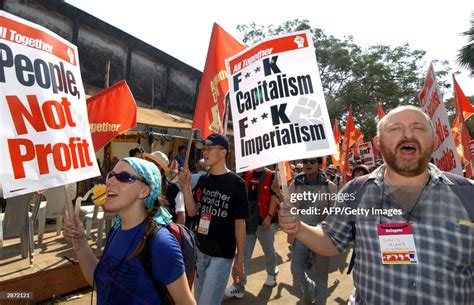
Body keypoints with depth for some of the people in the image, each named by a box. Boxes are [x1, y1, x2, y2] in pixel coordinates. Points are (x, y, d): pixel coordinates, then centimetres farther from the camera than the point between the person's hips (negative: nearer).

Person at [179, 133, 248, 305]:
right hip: (200, 250, 6)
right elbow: (192, 212, 3)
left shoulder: (236, 184, -13)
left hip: (222, 254, -6)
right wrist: (186, 186, -10)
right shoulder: (203, 180, 4)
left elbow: (240, 223, -11)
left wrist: (239, 260, -8)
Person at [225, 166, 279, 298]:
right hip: (247, 220, 4)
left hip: (264, 220, -4)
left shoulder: (272, 176, -7)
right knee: (243, 253, 4)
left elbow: (274, 197, -12)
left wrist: (269, 216, -20)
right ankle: (239, 286, 9)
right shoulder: (247, 175, 7)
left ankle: (271, 274, 41)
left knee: (268, 250, 16)